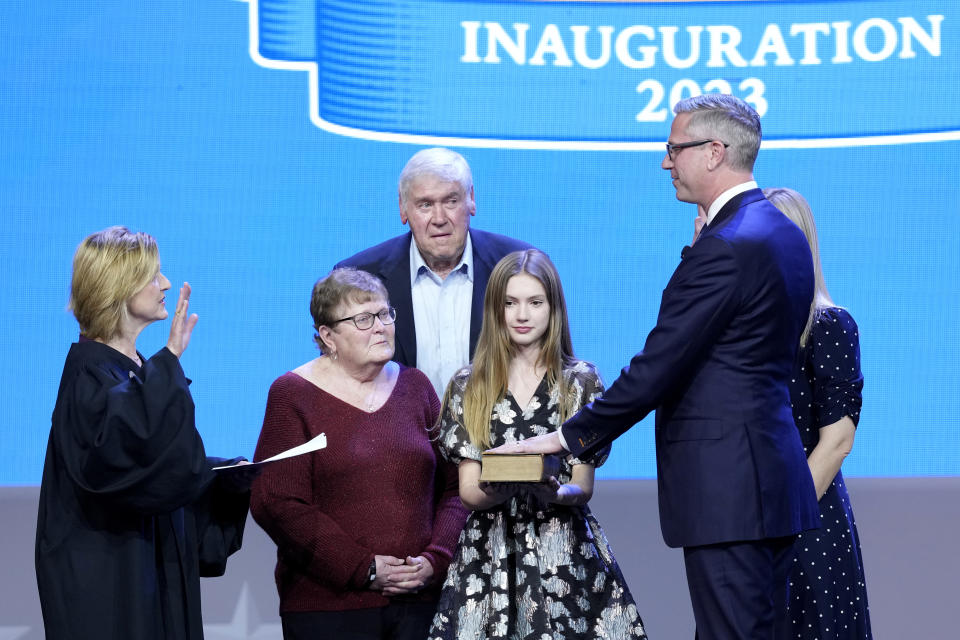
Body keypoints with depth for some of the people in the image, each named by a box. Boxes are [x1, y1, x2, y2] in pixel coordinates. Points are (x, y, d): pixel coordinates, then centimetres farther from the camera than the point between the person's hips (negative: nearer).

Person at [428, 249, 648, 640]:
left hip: (565, 552, 0)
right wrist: (498, 489, -22)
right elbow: (468, 491, 1)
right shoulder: (468, 387, 7)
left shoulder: (581, 381, 5)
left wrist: (557, 492, -23)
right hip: (490, 553, 0)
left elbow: (584, 487, 1)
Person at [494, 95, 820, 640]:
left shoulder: (723, 248, -17)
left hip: (726, 490, -10)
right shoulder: (786, 234, 14)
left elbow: (656, 369, -17)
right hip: (776, 477, 10)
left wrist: (570, 437, -8)